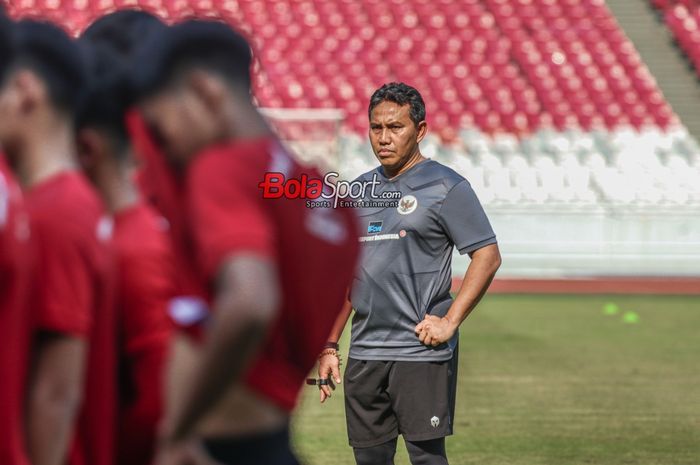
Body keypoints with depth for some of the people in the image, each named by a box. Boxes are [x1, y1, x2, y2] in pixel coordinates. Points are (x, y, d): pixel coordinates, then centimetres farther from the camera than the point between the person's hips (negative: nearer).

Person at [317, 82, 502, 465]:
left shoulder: (446, 187, -3)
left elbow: (487, 256, -7)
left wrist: (450, 321, -15)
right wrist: (330, 346, 13)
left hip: (421, 352, -6)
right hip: (364, 354, 6)